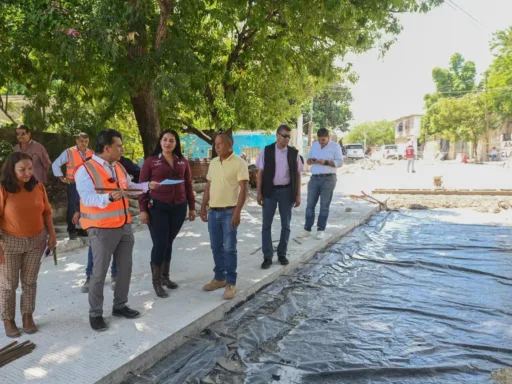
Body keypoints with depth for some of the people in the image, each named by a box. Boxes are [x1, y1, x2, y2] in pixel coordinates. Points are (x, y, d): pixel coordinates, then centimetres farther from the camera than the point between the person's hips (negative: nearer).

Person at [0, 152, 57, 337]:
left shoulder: (38, 187, -3)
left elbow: (46, 212, 6)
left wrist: (52, 234, 3)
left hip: (36, 240, 3)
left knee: (30, 281, 13)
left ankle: (28, 316, 27)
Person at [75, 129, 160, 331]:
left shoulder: (119, 167, 10)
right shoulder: (85, 170, -14)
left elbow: (130, 187, 24)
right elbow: (88, 198, -25)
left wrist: (148, 186, 9)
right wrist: (110, 197, -40)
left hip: (124, 226, 8)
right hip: (102, 229, -7)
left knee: (125, 268, 15)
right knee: (100, 272, 3)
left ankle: (120, 305, 31)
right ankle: (95, 313, 19)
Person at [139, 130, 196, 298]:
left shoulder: (183, 162, 9)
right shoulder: (151, 161, -1)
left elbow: (188, 185, 11)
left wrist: (192, 207, 10)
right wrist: (143, 209, -7)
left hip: (179, 207, 3)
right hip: (157, 207, -3)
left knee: (169, 242, 11)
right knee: (160, 243, -3)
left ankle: (165, 276, 27)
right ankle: (156, 281, 12)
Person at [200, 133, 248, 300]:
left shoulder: (239, 163, -9)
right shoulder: (213, 162, 11)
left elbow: (243, 189, -13)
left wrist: (237, 212, -20)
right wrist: (203, 207, 12)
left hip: (229, 212, -6)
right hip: (213, 211, 6)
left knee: (229, 248, -2)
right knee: (216, 247, 13)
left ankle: (231, 283, 9)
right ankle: (219, 278, 26)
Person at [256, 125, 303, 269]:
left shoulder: (294, 153, 1)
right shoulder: (267, 151, -2)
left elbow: (297, 175, 4)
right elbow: (260, 173, 0)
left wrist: (298, 195, 1)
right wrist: (259, 193, -4)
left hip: (286, 191, 1)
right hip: (270, 191, -1)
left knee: (286, 225, 9)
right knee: (266, 224, 2)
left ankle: (282, 254, 24)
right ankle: (267, 257, 11)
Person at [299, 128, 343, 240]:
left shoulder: (335, 146, -2)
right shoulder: (314, 145, 12)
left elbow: (340, 162, -7)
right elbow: (308, 159, 17)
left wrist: (326, 162, -19)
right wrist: (311, 160, -7)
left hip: (328, 179, -4)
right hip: (314, 178, 4)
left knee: (324, 206, 1)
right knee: (310, 204, 3)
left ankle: (321, 230, 8)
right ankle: (307, 229, 9)